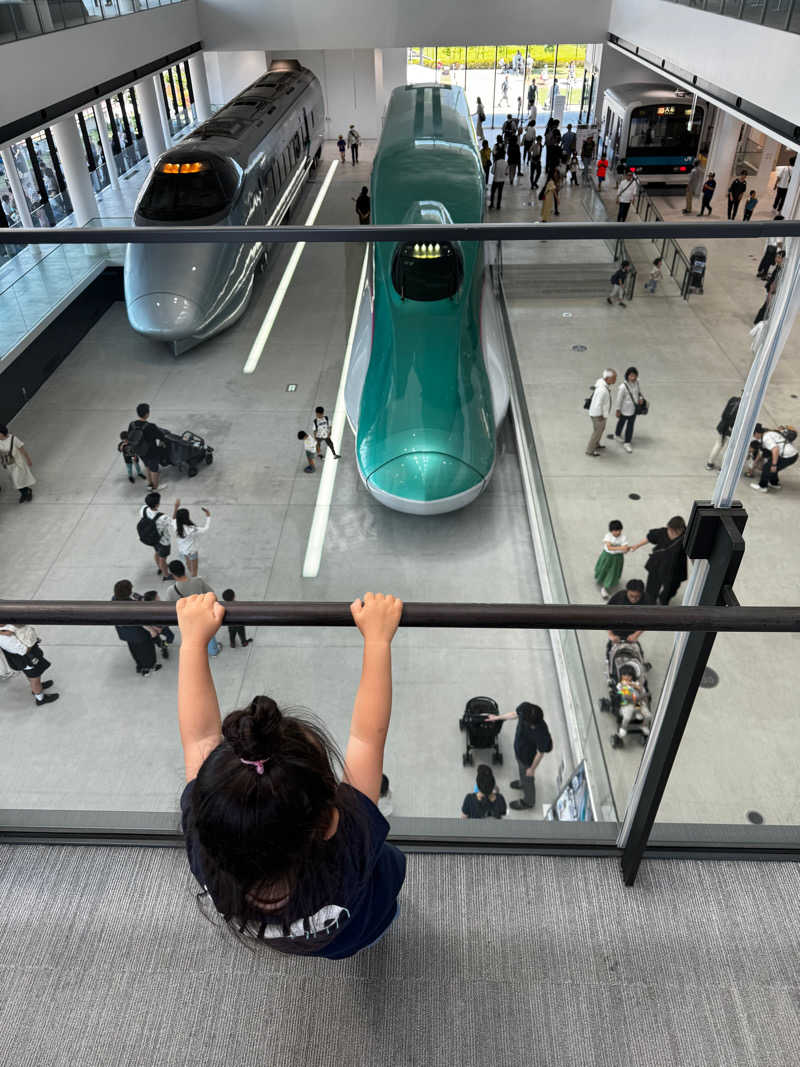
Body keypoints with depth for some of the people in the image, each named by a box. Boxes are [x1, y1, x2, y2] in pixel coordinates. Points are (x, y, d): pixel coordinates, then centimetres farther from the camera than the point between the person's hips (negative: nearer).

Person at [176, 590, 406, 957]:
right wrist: (377, 639, -34)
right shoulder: (349, 858, -48)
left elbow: (199, 736, -32)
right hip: (353, 936, -2)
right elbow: (369, 735, -40)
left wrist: (194, 639, -26)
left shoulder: (204, 853, -43)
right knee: (392, 859, 25)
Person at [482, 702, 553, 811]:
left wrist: (532, 769, -9)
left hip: (528, 758, -6)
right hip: (518, 749, 6)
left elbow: (540, 753, -25)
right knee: (521, 768, 36)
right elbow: (515, 714, -5)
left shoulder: (541, 733, -45)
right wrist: (497, 717, 7)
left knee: (527, 779, 24)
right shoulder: (524, 707, -31)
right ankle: (522, 783, 68)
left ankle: (528, 803, 53)